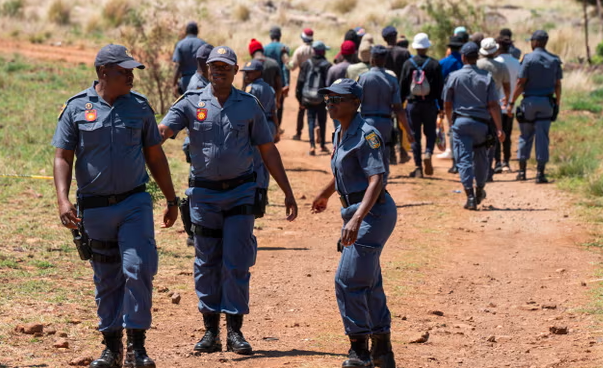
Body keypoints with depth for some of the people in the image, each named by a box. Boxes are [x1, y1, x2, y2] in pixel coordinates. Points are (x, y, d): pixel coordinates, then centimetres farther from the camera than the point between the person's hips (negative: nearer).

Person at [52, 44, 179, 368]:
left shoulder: (139, 106, 5)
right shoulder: (76, 108, -1)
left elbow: (154, 155, 13)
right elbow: (63, 157, -2)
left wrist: (171, 199, 14)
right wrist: (63, 199, -15)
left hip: (135, 204, 0)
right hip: (94, 208, 0)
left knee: (138, 270, -13)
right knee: (106, 280, 9)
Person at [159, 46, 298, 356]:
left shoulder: (249, 105, 3)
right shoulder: (191, 103, 0)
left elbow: (268, 150, 7)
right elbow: (162, 131, -15)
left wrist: (287, 192, 5)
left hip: (240, 192, 0)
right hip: (204, 193, 0)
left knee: (236, 263, -4)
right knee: (206, 264, 5)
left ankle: (235, 331, 2)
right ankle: (211, 331, 14)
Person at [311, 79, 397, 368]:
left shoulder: (365, 135, -18)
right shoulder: (340, 134, 11)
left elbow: (376, 180, -28)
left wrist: (357, 219, -39)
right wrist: (324, 195, 47)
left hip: (373, 212, -10)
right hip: (356, 212, 10)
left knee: (348, 280, -11)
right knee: (368, 283, 15)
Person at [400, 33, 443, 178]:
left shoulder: (408, 63, -1)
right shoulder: (435, 64, -3)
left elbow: (402, 85, 2)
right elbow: (439, 87, -2)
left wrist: (400, 103, 10)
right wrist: (440, 105, 5)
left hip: (412, 104, 0)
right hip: (430, 104, 0)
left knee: (415, 135, 5)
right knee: (430, 132, 12)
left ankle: (418, 168, 3)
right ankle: (428, 153, -17)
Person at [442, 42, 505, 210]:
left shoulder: (454, 76, -1)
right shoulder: (487, 77, 0)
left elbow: (447, 104, 5)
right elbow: (493, 105, -5)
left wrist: (451, 122, 21)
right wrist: (499, 128, -5)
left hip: (460, 122, -1)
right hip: (481, 123, 1)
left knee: (464, 159, -2)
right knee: (480, 157, 20)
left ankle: (470, 197, -12)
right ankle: (480, 190, 33)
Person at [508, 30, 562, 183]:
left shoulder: (529, 59, -8)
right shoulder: (555, 60, 4)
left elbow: (520, 83, -10)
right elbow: (558, 85, 7)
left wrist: (512, 103, -5)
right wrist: (557, 103, 17)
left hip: (530, 101, -2)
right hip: (547, 102, 2)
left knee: (526, 136, 10)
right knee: (542, 137, 2)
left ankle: (522, 171, 14)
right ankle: (540, 173, -1)